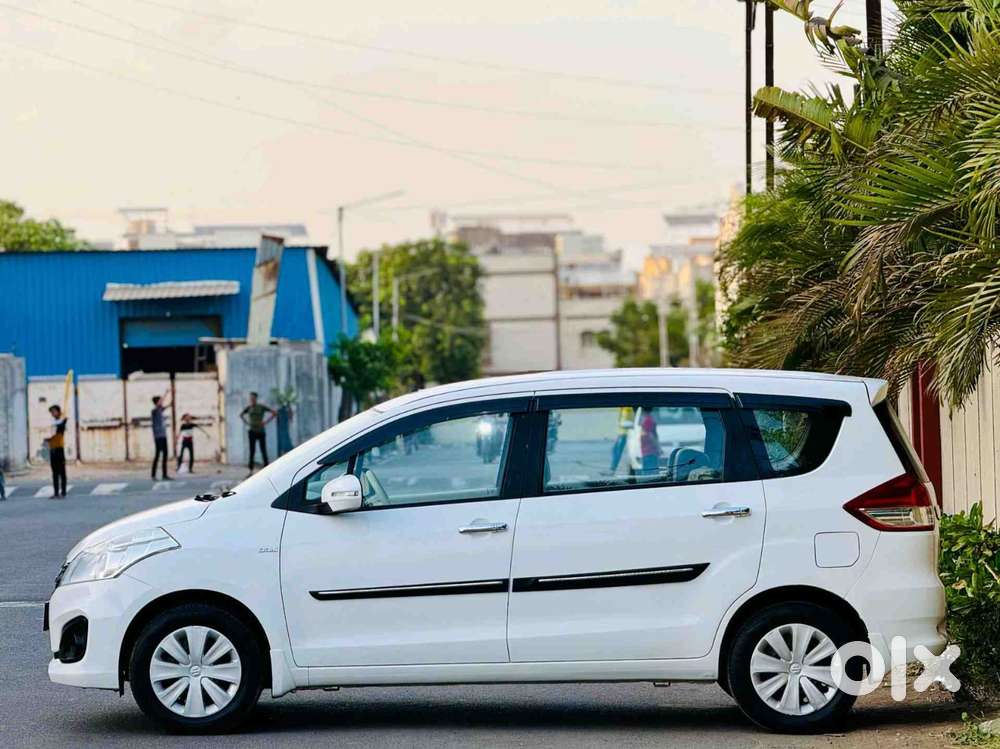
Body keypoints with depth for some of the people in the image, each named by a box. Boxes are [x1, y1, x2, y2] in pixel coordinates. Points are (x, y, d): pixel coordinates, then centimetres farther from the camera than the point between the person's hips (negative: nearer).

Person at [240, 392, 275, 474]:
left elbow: (274, 412, -6)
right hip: (252, 432, 2)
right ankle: (251, 471, -1)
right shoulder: (249, 408, 5)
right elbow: (241, 415, 23)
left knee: (263, 451, 1)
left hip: (261, 431, -2)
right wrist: (247, 423, 9)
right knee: (252, 451, -2)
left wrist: (266, 422, -10)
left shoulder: (262, 407, -5)